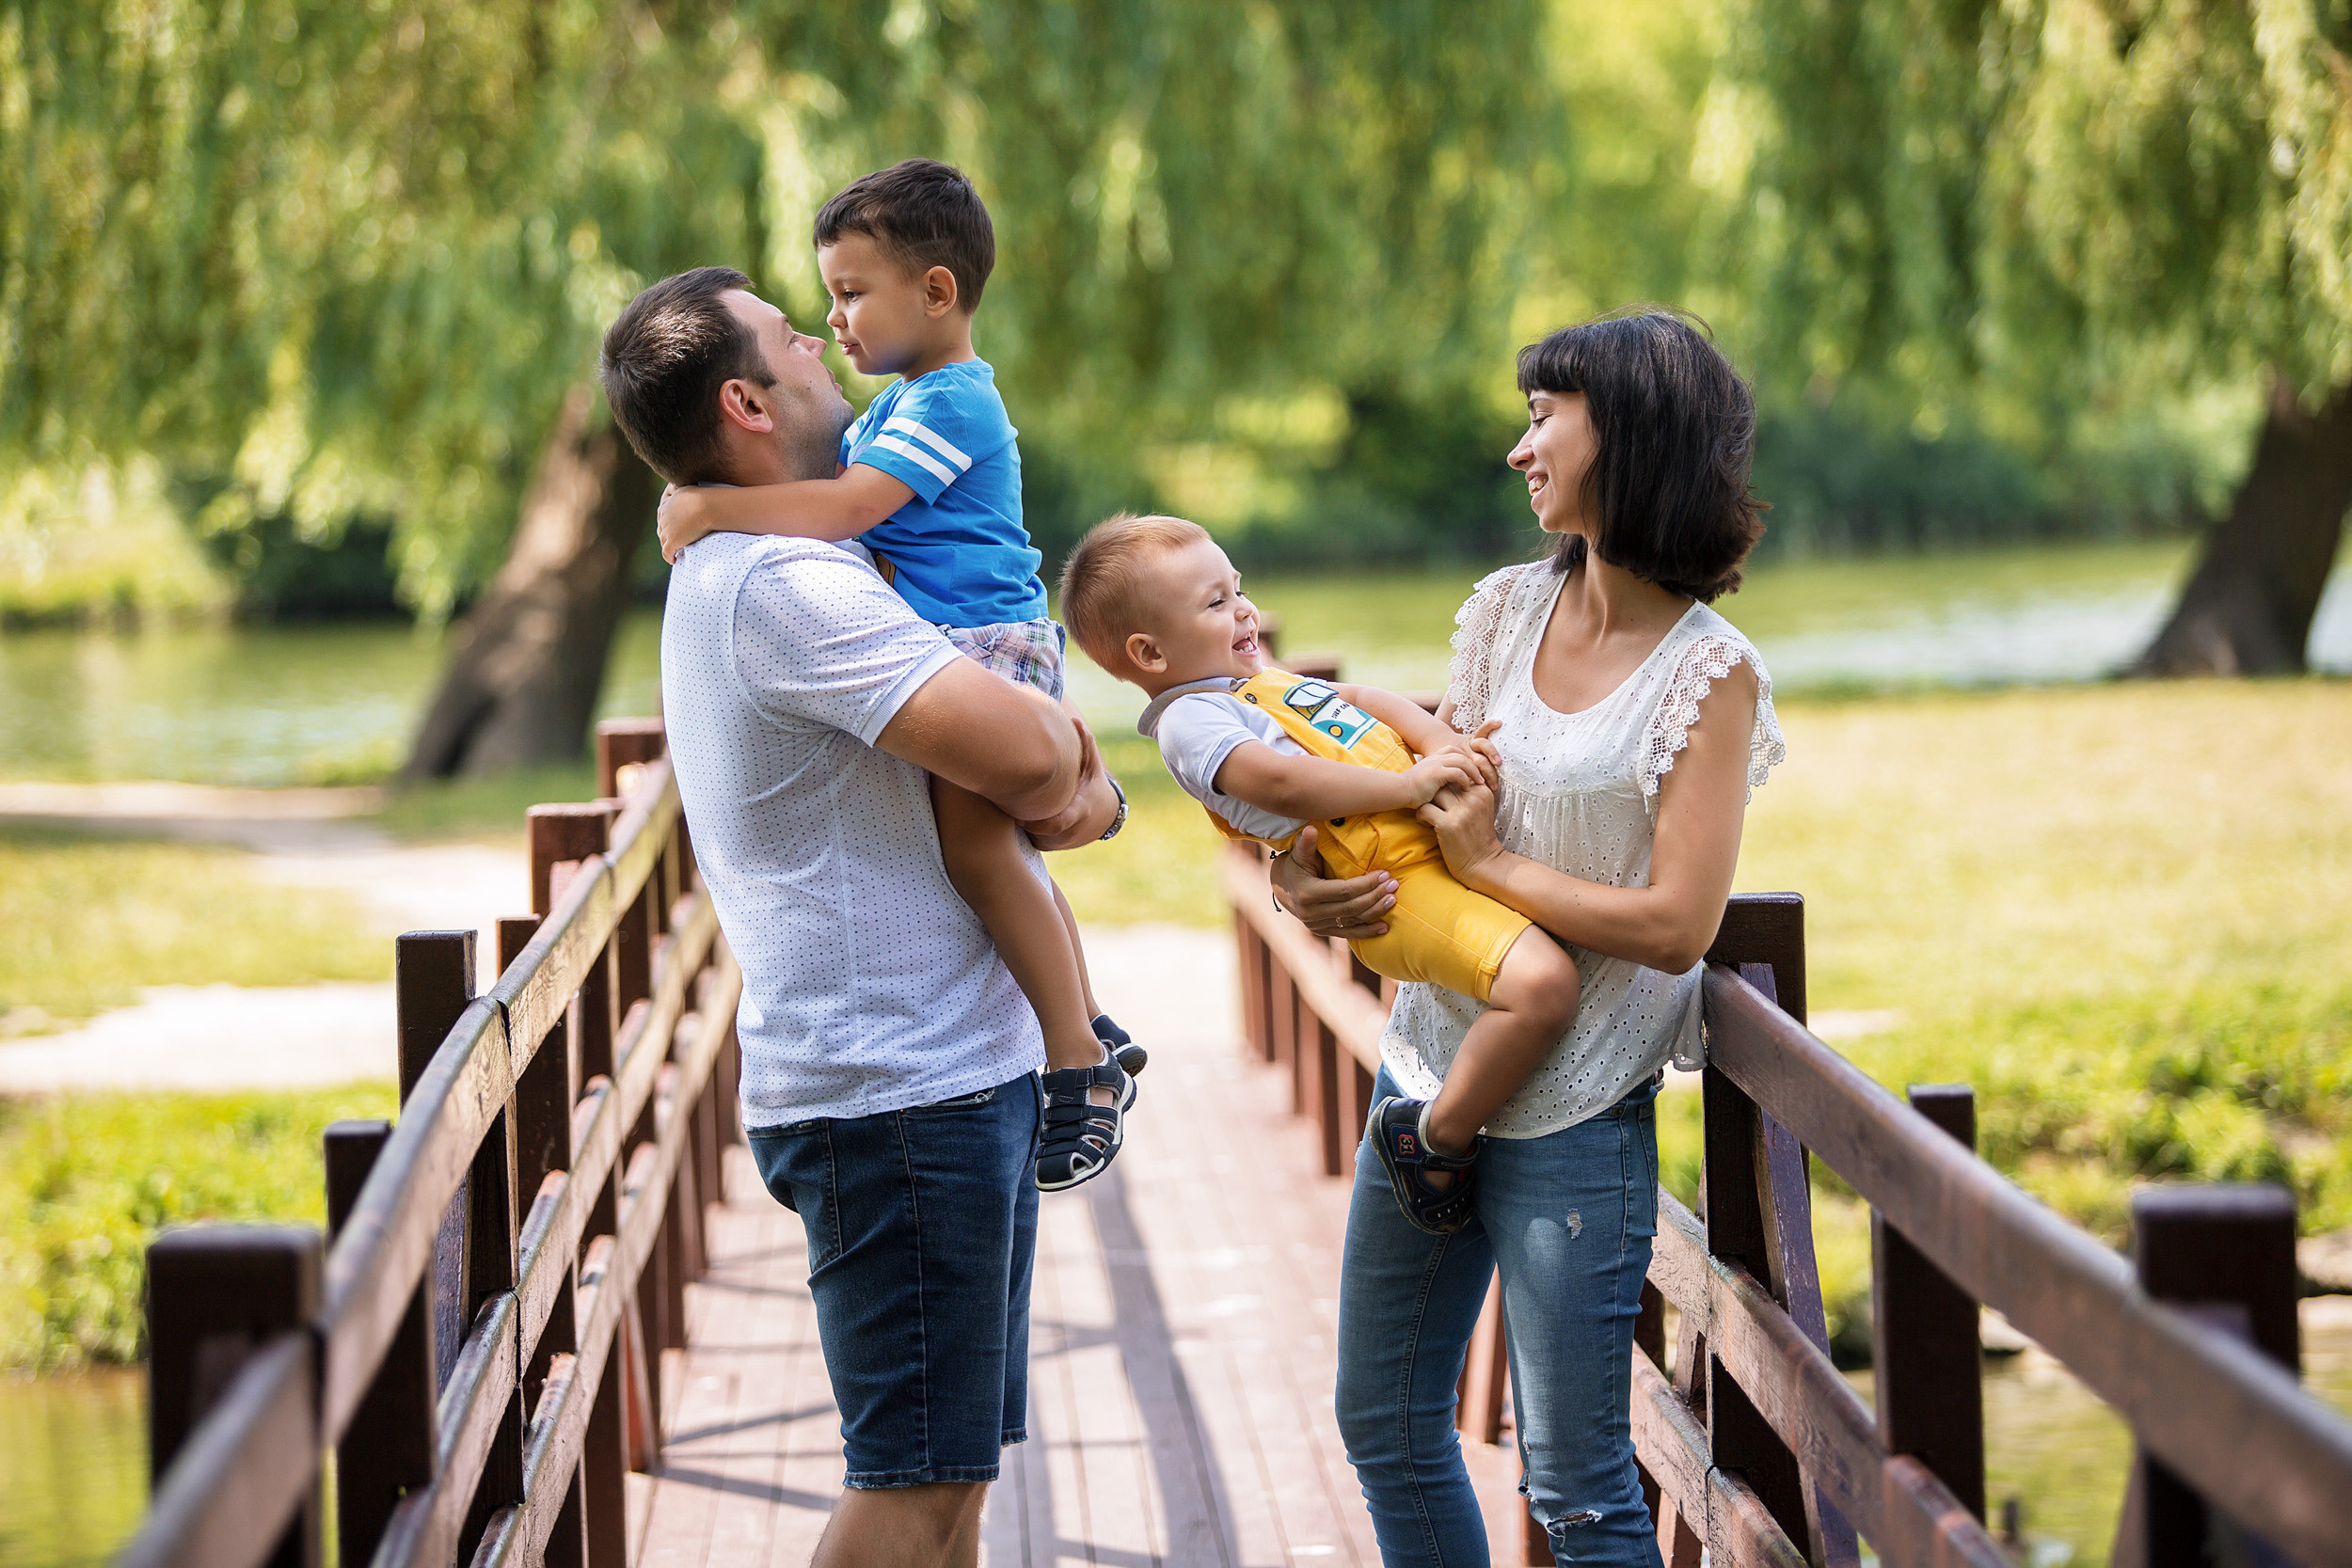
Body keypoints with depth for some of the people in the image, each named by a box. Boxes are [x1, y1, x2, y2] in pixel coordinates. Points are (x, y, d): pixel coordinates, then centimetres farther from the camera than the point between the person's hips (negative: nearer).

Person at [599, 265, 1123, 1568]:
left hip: (951, 1076, 11)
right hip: (901, 1088, -11)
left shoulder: (731, 574, 18)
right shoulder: (781, 584, -17)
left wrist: (1083, 794, 2)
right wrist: (1063, 777, -3)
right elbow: (1024, 747, -27)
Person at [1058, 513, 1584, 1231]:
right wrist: (1408, 784, -23)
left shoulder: (1263, 683, 25)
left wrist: (1442, 741, 0)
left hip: (1439, 838, 11)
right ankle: (1439, 1135, -10)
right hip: (1396, 881, -11)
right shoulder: (1190, 721, -6)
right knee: (1541, 982, -30)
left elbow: (1369, 701, 20)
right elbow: (1278, 782, -21)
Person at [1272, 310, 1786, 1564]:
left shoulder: (1710, 674, -11)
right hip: (1428, 1071, 7)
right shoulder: (1509, 608, 6)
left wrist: (1488, 864, -13)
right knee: (1384, 1427, 16)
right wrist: (1305, 873, -4)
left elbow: (1676, 923, -18)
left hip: (1571, 1118, -7)